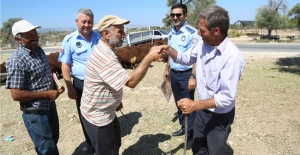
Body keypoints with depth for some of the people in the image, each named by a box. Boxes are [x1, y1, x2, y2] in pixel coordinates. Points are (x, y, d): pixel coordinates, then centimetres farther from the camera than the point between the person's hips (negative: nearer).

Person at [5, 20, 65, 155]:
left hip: (50, 106, 8)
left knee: (53, 141, 26)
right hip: (35, 113, -8)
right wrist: (46, 94, -20)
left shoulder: (39, 51, 3)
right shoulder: (17, 60, -22)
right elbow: (16, 95, -23)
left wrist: (56, 87, -1)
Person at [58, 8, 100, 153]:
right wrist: (70, 88, -9)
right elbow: (65, 65, -6)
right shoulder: (69, 40, -8)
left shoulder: (99, 37, 0)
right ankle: (91, 144, 35)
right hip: (81, 84, -2)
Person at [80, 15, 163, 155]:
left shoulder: (107, 51, 5)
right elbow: (131, 81, -34)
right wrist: (149, 58, -32)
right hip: (97, 117, -10)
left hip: (107, 112, 10)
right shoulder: (104, 56, -31)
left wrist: (116, 100, 15)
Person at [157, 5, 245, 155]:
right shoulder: (202, 45, -7)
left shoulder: (233, 56, -30)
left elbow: (226, 97, -30)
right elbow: (185, 58, 10)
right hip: (202, 110, 7)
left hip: (219, 116, -6)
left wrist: (194, 105, -33)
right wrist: (168, 49, -9)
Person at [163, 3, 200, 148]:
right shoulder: (171, 32, 7)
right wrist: (167, 69, 17)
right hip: (173, 73, 7)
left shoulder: (192, 32, -15)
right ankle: (183, 127, 38)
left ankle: (191, 134, 23)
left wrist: (193, 76, -21)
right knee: (179, 103, 19)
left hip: (186, 74, -7)